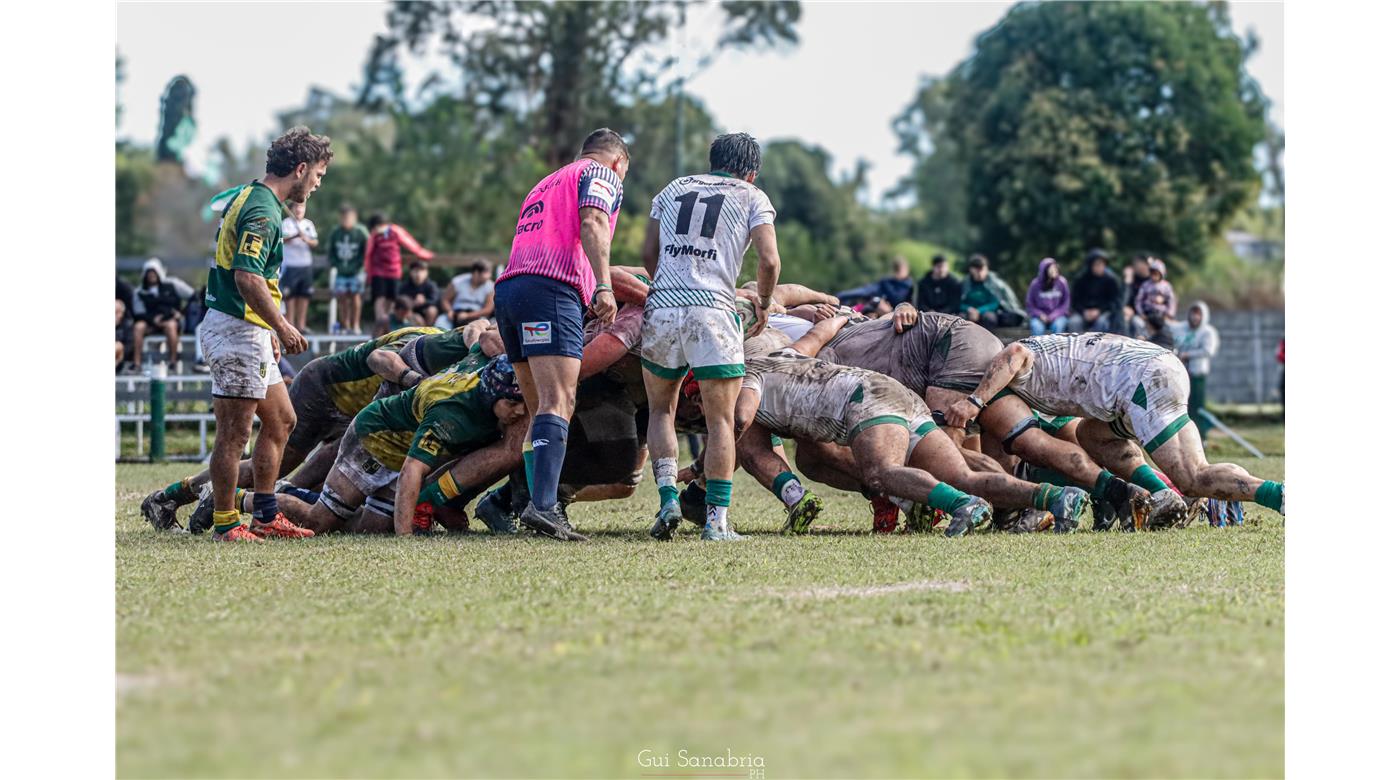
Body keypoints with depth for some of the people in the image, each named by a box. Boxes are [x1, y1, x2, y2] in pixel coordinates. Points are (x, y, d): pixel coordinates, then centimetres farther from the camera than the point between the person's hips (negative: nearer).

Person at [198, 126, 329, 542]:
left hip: (248, 331, 11)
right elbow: (248, 278, -26)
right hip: (237, 333, -11)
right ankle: (226, 524, 0)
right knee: (234, 434, -5)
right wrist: (282, 327, -22)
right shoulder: (262, 211, -16)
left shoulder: (246, 198, 17)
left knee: (281, 420, 16)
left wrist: (269, 329, 23)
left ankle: (265, 516, 19)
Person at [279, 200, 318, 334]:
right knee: (290, 295, -5)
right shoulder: (286, 223, -3)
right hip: (290, 264, -5)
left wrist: (308, 240, -13)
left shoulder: (309, 224, 14)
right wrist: (295, 236, -37)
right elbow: (283, 239, -19)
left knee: (304, 295, 4)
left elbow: (315, 243, 9)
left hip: (305, 264, 5)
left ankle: (301, 324, 8)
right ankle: (290, 323, -1)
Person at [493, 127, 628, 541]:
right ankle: (542, 505, -31)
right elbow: (591, 226, -9)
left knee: (540, 410, 9)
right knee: (557, 404, -17)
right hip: (551, 290, -8)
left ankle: (541, 504, 1)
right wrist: (603, 287, -19)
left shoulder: (545, 184, 35)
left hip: (508, 289, 8)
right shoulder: (602, 174, 11)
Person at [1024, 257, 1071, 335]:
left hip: (1058, 315, 0)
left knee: (1058, 325, -33)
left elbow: (1065, 304, 2)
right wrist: (1040, 315, -14)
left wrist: (1053, 316, -12)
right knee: (1037, 327, -33)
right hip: (1040, 316, 0)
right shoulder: (1035, 285, -5)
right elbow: (1029, 305, 3)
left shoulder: (1062, 283, -5)